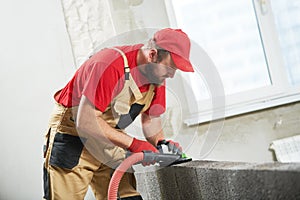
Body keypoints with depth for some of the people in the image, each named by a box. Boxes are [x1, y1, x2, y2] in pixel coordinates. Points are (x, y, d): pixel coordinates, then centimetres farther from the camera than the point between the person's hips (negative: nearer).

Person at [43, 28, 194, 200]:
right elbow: (85, 122, -31)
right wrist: (132, 143, -28)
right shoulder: (110, 66, -30)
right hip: (72, 134, -7)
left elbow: (150, 118, 10)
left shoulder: (158, 74, -4)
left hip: (109, 142, 7)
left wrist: (161, 142, -11)